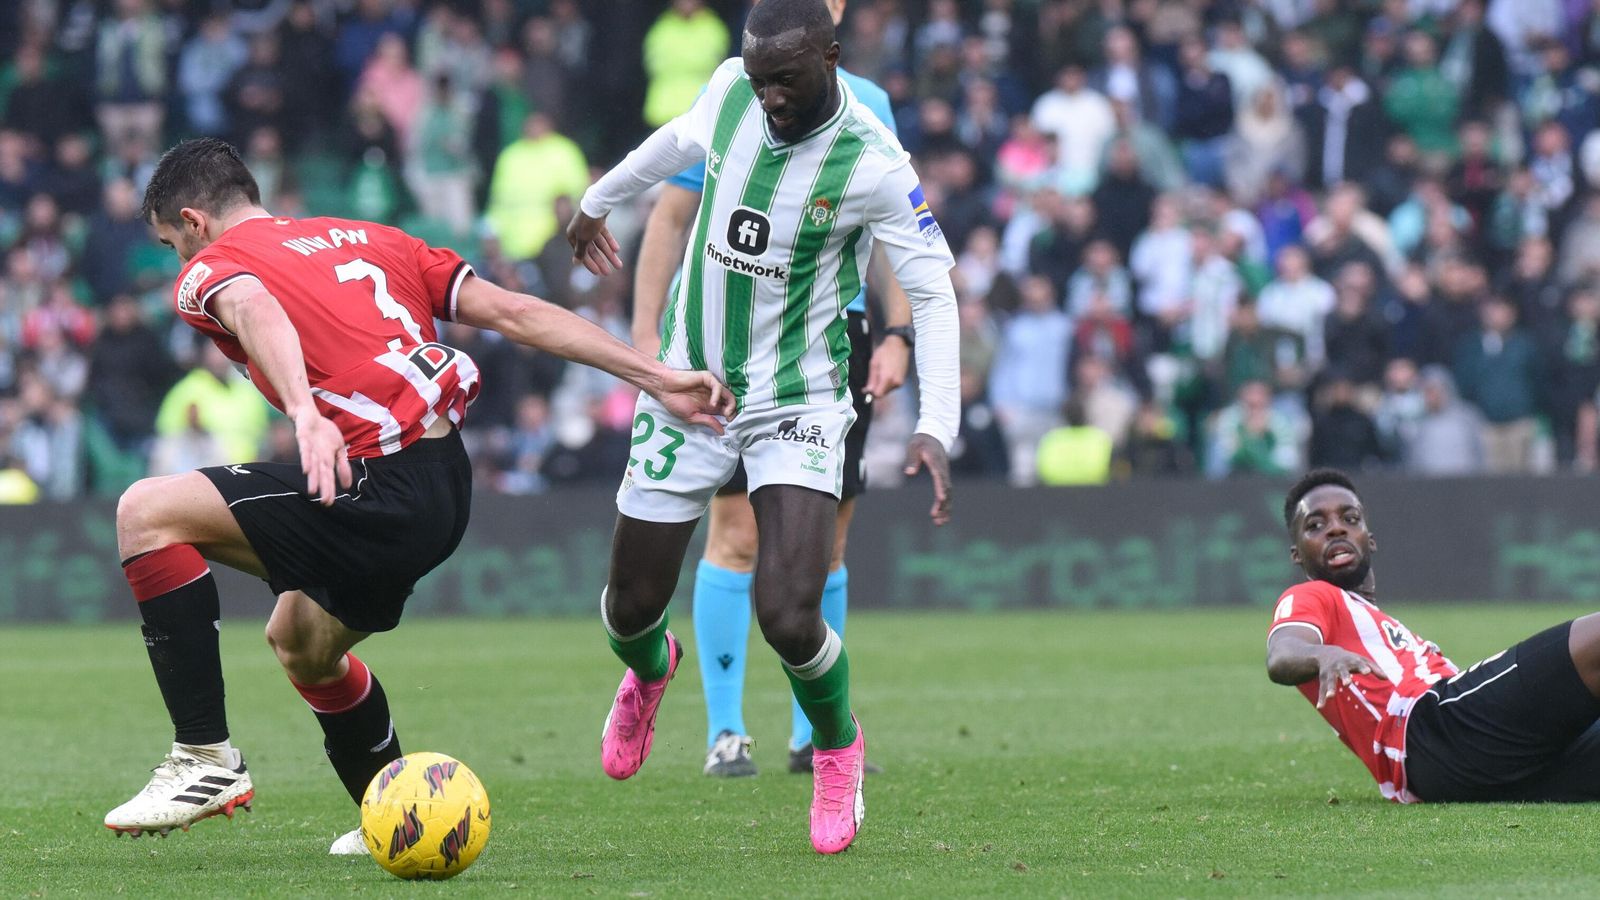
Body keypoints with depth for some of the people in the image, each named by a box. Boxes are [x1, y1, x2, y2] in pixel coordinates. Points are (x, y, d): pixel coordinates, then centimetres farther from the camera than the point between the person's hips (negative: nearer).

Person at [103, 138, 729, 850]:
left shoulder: (208, 269, 4)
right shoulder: (367, 239, 24)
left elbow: (256, 311, -23)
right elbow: (513, 312, 17)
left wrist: (304, 414, -41)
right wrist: (657, 379, 14)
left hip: (383, 491, -9)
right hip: (448, 487, 9)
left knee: (148, 512, -11)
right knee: (299, 641, 30)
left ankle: (206, 759, -14)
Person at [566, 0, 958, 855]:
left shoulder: (872, 166, -19)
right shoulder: (730, 90, -7)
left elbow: (932, 289, -12)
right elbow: (680, 142, 17)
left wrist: (935, 426, -22)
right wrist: (598, 201, 34)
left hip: (797, 408, -4)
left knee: (788, 616, -19)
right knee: (631, 608, 9)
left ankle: (838, 747, 14)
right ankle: (649, 670, 49)